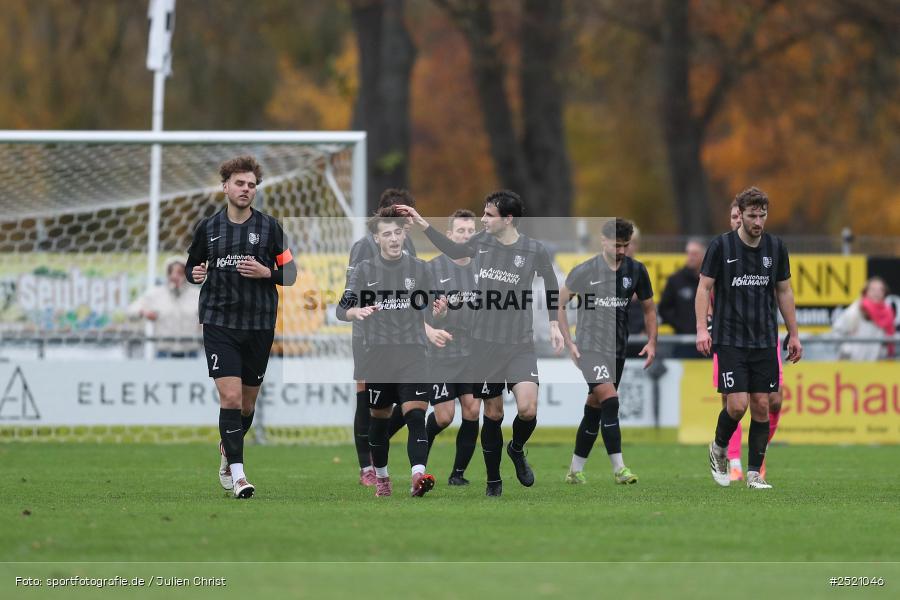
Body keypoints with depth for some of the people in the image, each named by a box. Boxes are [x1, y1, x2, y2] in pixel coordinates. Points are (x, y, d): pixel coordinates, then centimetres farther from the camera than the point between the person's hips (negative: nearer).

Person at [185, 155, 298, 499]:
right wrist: (195, 274, -5)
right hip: (219, 323, -1)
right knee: (230, 397, -15)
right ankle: (236, 473, -14)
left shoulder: (269, 227, 2)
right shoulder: (207, 228, 5)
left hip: (259, 326, 1)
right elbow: (191, 266, 18)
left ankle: (227, 451, 38)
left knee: (247, 403, 10)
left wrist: (266, 272, -15)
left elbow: (290, 273, 5)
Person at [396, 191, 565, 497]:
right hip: (484, 343, 2)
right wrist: (423, 224, 18)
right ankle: (493, 481, 21)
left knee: (527, 409, -19)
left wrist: (554, 324, 4)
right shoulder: (481, 242, -1)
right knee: (493, 413, 6)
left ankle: (517, 449, 14)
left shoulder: (535, 250, -8)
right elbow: (454, 250, 21)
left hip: (520, 345, -2)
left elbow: (552, 286, 9)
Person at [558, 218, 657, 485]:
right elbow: (559, 304, 2)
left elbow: (648, 308, 15)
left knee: (595, 409, 10)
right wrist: (569, 342, -4)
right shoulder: (585, 271, -6)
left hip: (617, 349, 5)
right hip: (590, 345, -5)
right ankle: (618, 469, -21)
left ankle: (576, 470, 20)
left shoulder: (636, 270, 4)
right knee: (610, 400, -20)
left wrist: (651, 342, 3)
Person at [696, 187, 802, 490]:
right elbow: (704, 286, -3)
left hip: (765, 340, 3)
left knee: (761, 405, 0)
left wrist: (793, 334, 12)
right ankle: (719, 448, 17)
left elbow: (784, 291, 13)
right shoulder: (721, 245, -6)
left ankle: (754, 473, 9)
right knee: (737, 404, -12)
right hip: (730, 339, -3)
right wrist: (701, 328, -15)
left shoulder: (775, 247, 4)